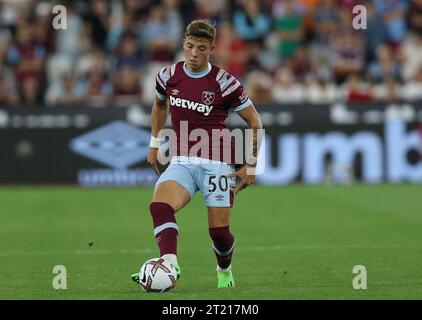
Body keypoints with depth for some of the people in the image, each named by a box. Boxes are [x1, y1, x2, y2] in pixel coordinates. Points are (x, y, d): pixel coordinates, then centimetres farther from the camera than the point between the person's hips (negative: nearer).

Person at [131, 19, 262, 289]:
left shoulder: (224, 83, -9)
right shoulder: (169, 76, 3)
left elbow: (255, 122, -1)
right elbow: (160, 104, 27)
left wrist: (251, 166, -2)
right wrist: (155, 143, 22)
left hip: (217, 163, -3)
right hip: (182, 162, 3)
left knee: (219, 230, -2)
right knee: (159, 206, -26)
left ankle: (225, 270, 30)